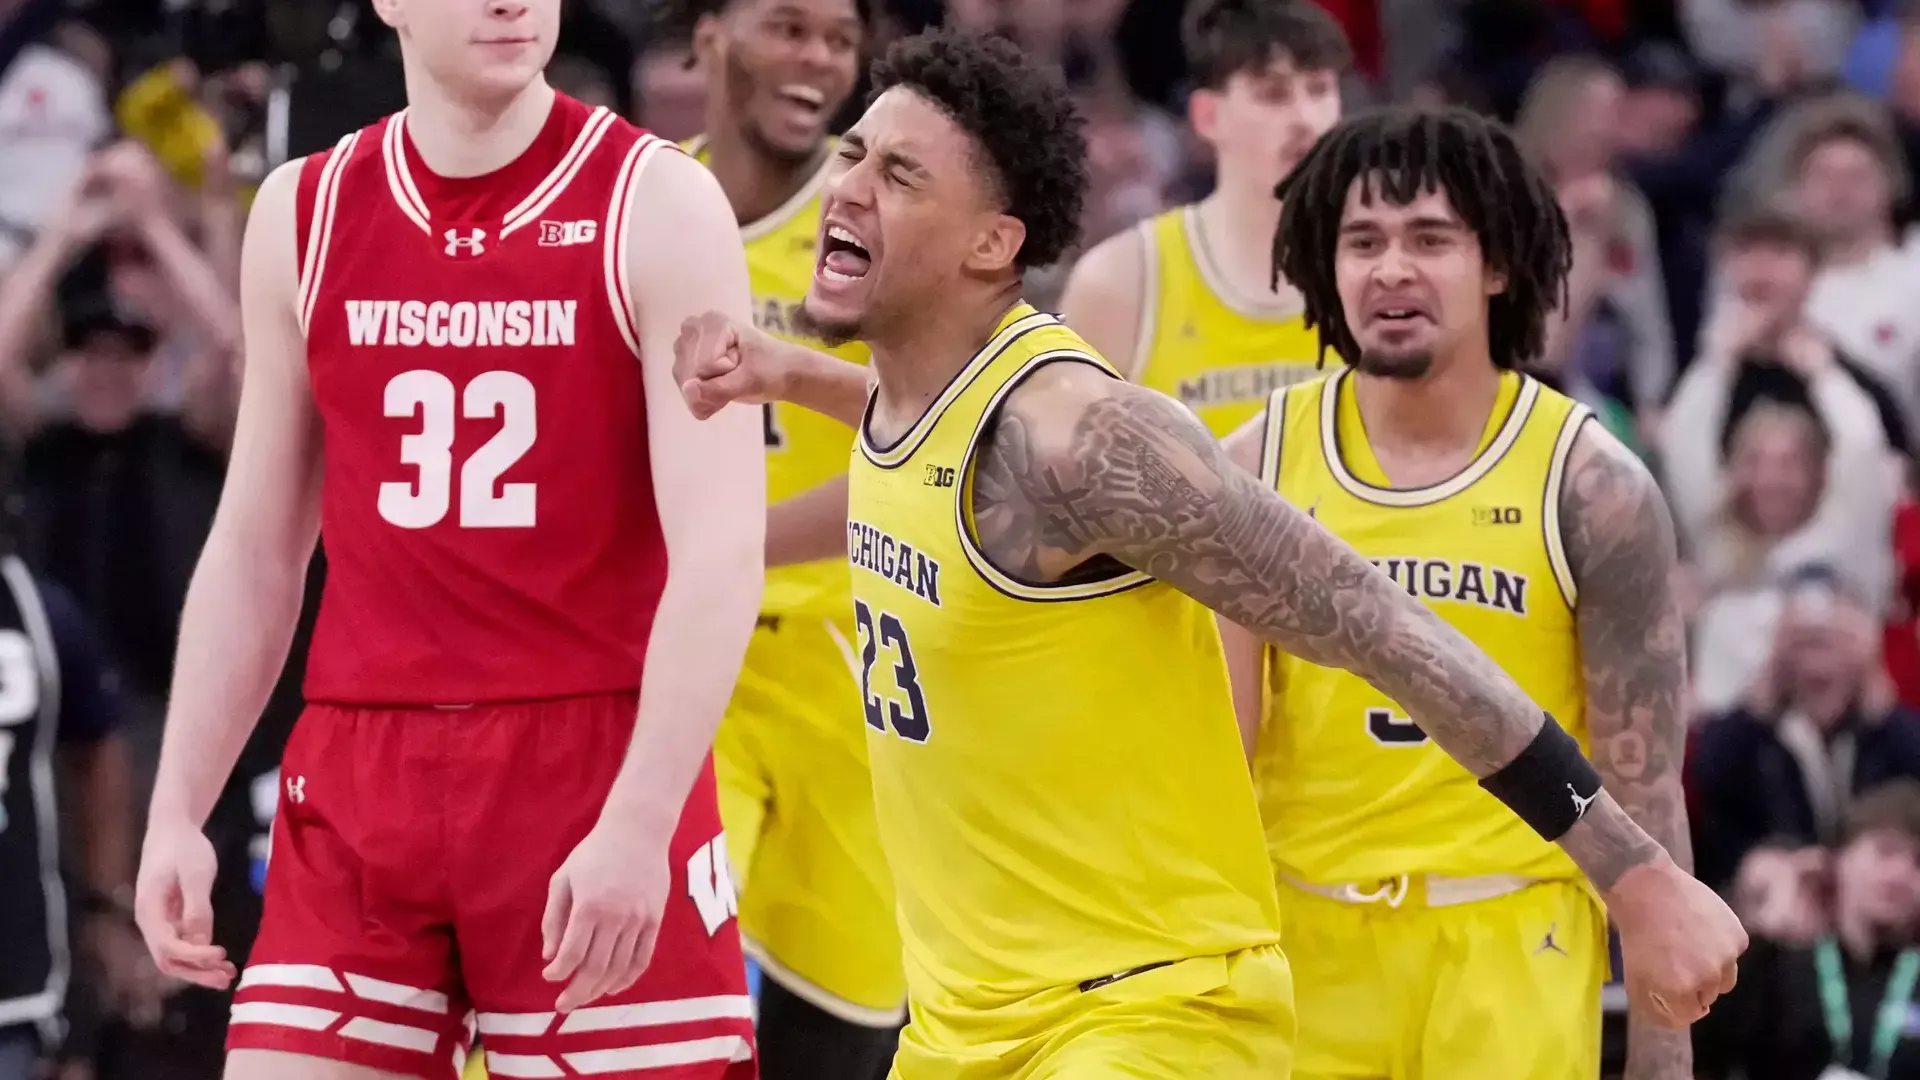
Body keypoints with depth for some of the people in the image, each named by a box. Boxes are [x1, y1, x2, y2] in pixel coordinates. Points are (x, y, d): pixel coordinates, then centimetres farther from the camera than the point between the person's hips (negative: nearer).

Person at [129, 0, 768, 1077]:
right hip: (359, 789, 4)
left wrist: (637, 825, -22)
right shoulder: (304, 217, 9)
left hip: (599, 777, -4)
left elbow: (720, 550, -12)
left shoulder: (658, 207, -4)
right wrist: (177, 813, 8)